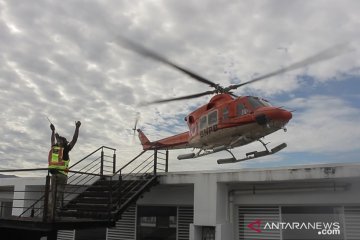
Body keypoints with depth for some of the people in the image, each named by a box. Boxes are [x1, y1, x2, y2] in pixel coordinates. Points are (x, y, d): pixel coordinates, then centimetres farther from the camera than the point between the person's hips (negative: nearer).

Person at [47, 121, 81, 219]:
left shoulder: (53, 148, 12)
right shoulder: (65, 149, 0)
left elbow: (53, 140, 33)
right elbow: (74, 140, 1)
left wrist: (53, 131, 47)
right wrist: (77, 128, 5)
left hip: (53, 174, 4)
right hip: (62, 174, -4)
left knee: (52, 195, 3)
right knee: (59, 195, -5)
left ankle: (50, 214, 0)